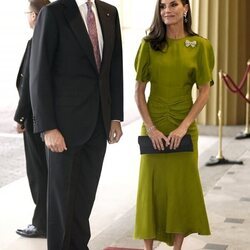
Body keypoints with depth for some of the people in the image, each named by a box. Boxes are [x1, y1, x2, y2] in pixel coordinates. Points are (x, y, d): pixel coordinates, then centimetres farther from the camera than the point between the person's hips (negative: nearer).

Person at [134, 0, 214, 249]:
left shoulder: (200, 45, -1)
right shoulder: (149, 44, -1)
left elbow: (205, 91, -2)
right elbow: (139, 91, -1)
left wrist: (183, 126, -10)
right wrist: (150, 127, -10)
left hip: (184, 127, 0)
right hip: (154, 125, 0)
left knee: (183, 185, 6)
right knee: (152, 184, 4)